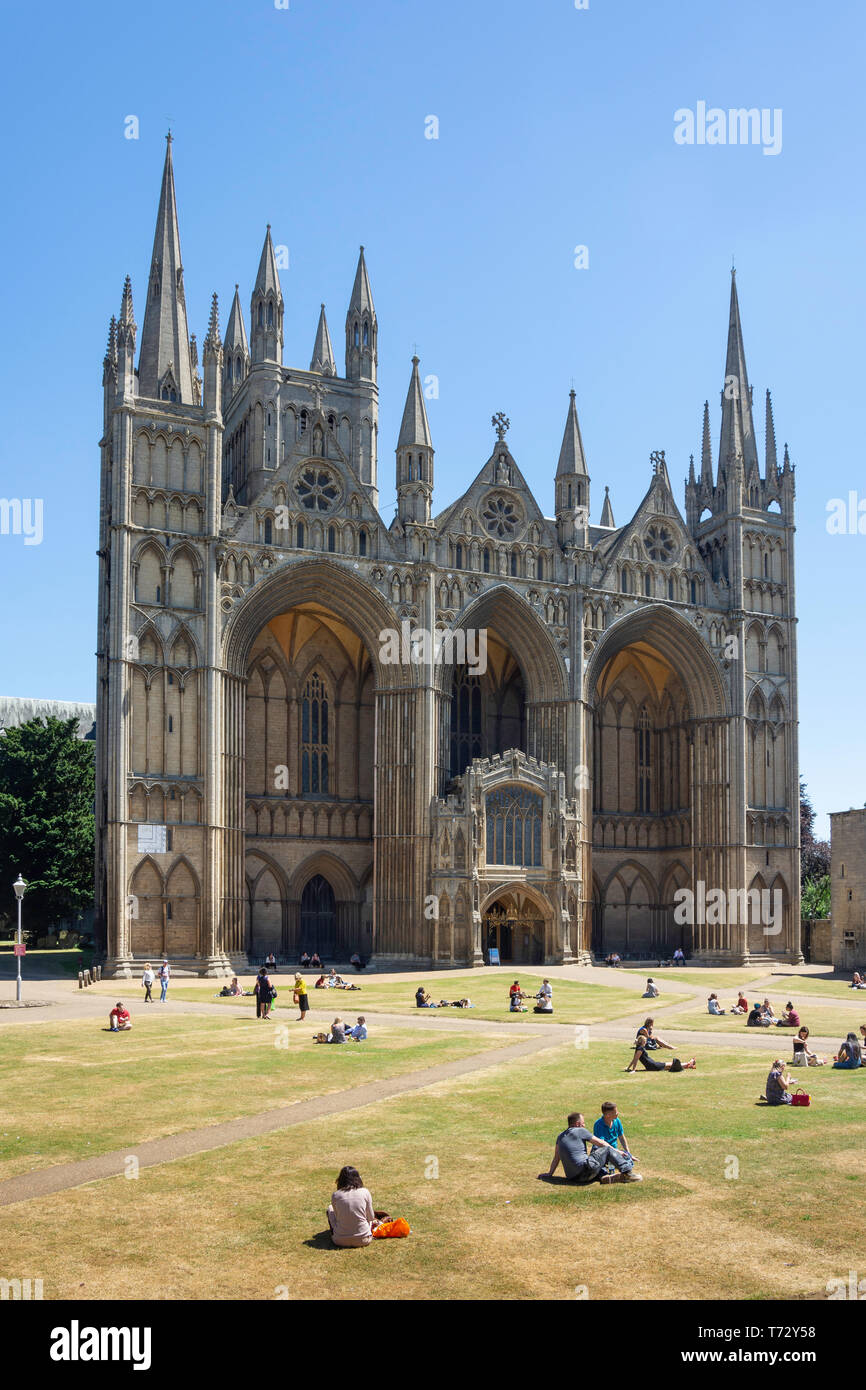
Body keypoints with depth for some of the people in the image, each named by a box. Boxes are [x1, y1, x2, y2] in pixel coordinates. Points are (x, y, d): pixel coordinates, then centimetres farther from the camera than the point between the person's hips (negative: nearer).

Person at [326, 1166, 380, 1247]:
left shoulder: (335, 1195, -7)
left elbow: (337, 1216, 6)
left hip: (341, 1241, 0)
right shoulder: (365, 1192, -7)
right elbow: (371, 1217, 3)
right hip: (363, 1240, 0)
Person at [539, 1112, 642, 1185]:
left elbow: (556, 1158, 20)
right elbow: (601, 1143, 10)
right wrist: (617, 1151, 22)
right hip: (586, 1170, -6)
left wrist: (549, 1173, 28)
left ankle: (604, 1177, -2)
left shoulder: (560, 1137, 18)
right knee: (607, 1150, 7)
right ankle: (628, 1172, 1)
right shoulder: (580, 1131, 2)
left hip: (571, 1177, 6)